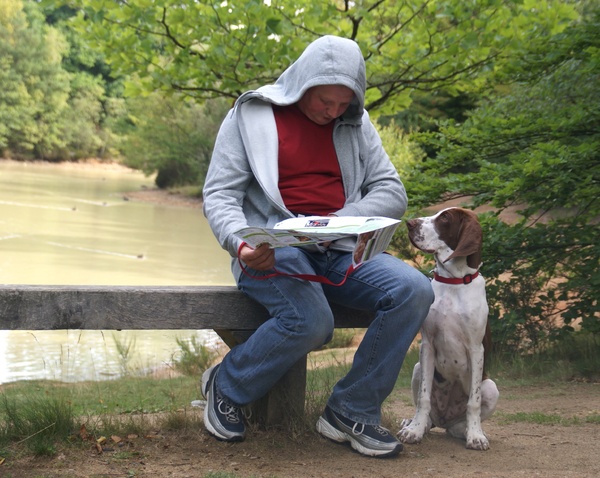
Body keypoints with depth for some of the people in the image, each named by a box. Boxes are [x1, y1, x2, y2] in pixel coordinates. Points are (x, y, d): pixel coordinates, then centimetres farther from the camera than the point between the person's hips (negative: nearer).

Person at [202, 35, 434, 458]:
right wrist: (241, 243, -25)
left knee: (414, 291, -21)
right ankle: (226, 387, -3)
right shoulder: (252, 115, 2)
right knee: (310, 320, -34)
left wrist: (342, 220, -12)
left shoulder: (355, 123, 14)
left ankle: (352, 413, -9)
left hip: (340, 249, 5)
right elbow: (219, 195, -3)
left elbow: (392, 193, 9)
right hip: (274, 246, -5)